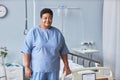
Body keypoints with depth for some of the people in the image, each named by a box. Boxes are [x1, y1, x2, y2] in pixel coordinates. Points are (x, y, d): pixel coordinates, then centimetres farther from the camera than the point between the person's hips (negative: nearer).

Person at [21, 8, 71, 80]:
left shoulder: (57, 33, 5)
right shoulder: (33, 32, -5)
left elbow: (63, 51, 10)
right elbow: (27, 50, -7)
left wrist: (66, 66, 7)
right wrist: (27, 67, -12)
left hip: (53, 69, 4)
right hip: (38, 69, -3)